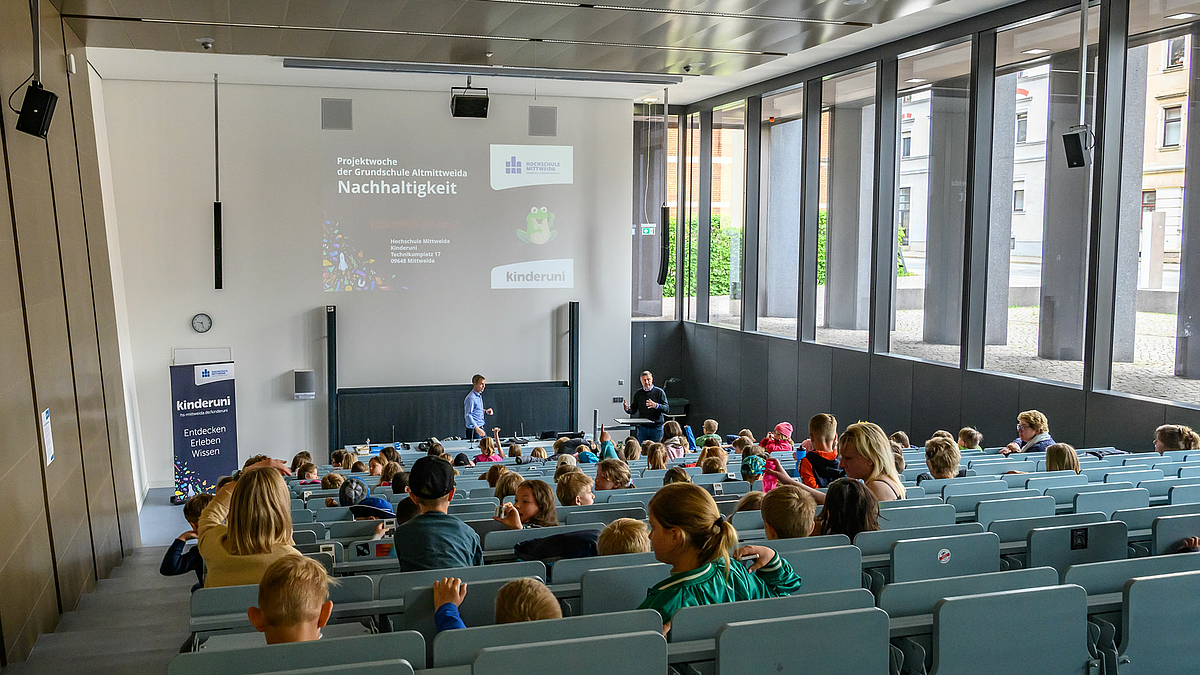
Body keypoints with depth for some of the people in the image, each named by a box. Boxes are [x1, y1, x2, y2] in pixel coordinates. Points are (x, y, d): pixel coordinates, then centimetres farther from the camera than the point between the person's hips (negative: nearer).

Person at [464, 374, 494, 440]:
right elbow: (468, 415, -23)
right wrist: (477, 428, -29)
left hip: (481, 429, 9)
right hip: (473, 430, -9)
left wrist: (485, 411, 7)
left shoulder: (479, 395, 11)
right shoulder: (470, 398, -19)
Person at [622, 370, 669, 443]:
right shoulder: (638, 393, 9)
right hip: (642, 428, 2)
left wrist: (656, 405, -25)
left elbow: (667, 409, -7)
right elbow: (633, 410, 12)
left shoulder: (659, 392, 0)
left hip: (656, 428, -2)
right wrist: (627, 409, -11)